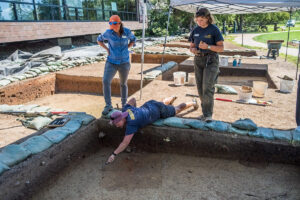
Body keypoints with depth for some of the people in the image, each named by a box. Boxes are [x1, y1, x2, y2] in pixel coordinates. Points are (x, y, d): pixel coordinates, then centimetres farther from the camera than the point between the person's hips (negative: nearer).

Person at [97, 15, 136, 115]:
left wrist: (125, 49, 1)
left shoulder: (127, 31, -7)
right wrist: (107, 50, -2)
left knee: (123, 84, 12)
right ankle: (108, 105, -7)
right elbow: (99, 40, 10)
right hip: (112, 62, -1)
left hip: (124, 63, 1)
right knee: (106, 81, -19)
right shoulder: (108, 33, -9)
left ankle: (124, 105, 31)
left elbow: (133, 40, 14)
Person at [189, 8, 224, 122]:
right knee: (201, 88, 5)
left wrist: (207, 46, -25)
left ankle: (208, 115, -14)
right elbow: (191, 47, 12)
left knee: (207, 87, -18)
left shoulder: (214, 30, -7)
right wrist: (193, 50, -13)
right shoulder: (195, 31, 7)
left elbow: (221, 48, -9)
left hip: (211, 60, -5)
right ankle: (206, 112, 18)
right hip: (198, 60, 5)